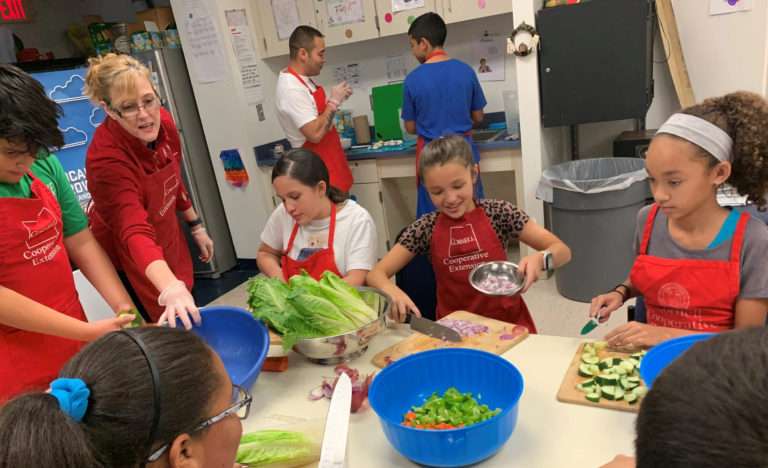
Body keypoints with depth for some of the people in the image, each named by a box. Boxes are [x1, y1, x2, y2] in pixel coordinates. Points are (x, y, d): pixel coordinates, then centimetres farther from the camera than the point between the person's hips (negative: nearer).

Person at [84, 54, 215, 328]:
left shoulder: (162, 122, -15)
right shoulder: (106, 158, -35)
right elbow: (135, 232, -46)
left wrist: (196, 226, 10)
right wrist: (171, 289, -61)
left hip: (167, 238, 6)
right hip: (130, 261, -6)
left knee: (190, 321, 22)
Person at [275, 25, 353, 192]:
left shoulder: (303, 79, 7)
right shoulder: (291, 89, -24)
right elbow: (315, 134, -29)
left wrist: (333, 100, 4)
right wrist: (334, 101, -18)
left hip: (330, 163, 10)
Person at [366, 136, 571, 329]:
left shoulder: (498, 212, -5)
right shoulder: (426, 227, -2)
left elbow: (563, 251, -3)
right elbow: (376, 274, -2)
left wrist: (540, 258, -25)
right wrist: (392, 291, -24)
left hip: (507, 321, -1)